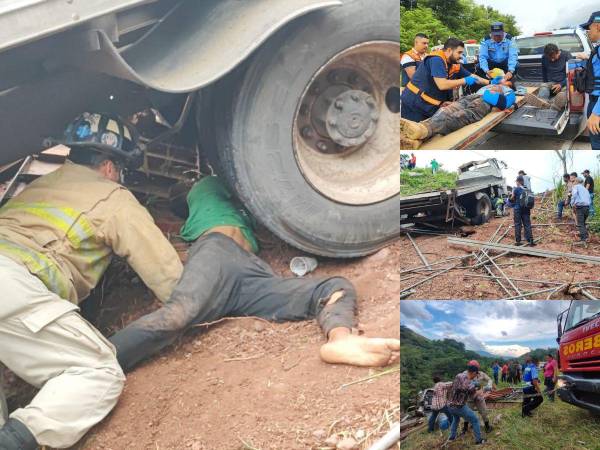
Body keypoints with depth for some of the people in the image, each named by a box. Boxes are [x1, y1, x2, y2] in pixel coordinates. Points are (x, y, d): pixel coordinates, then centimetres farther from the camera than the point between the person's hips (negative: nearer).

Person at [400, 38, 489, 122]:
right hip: (414, 105, -8)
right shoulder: (436, 60, -18)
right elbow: (442, 85, -27)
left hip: (430, 107, 8)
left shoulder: (455, 65, 6)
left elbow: (472, 76, 20)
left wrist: (489, 82, 11)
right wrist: (465, 81, -16)